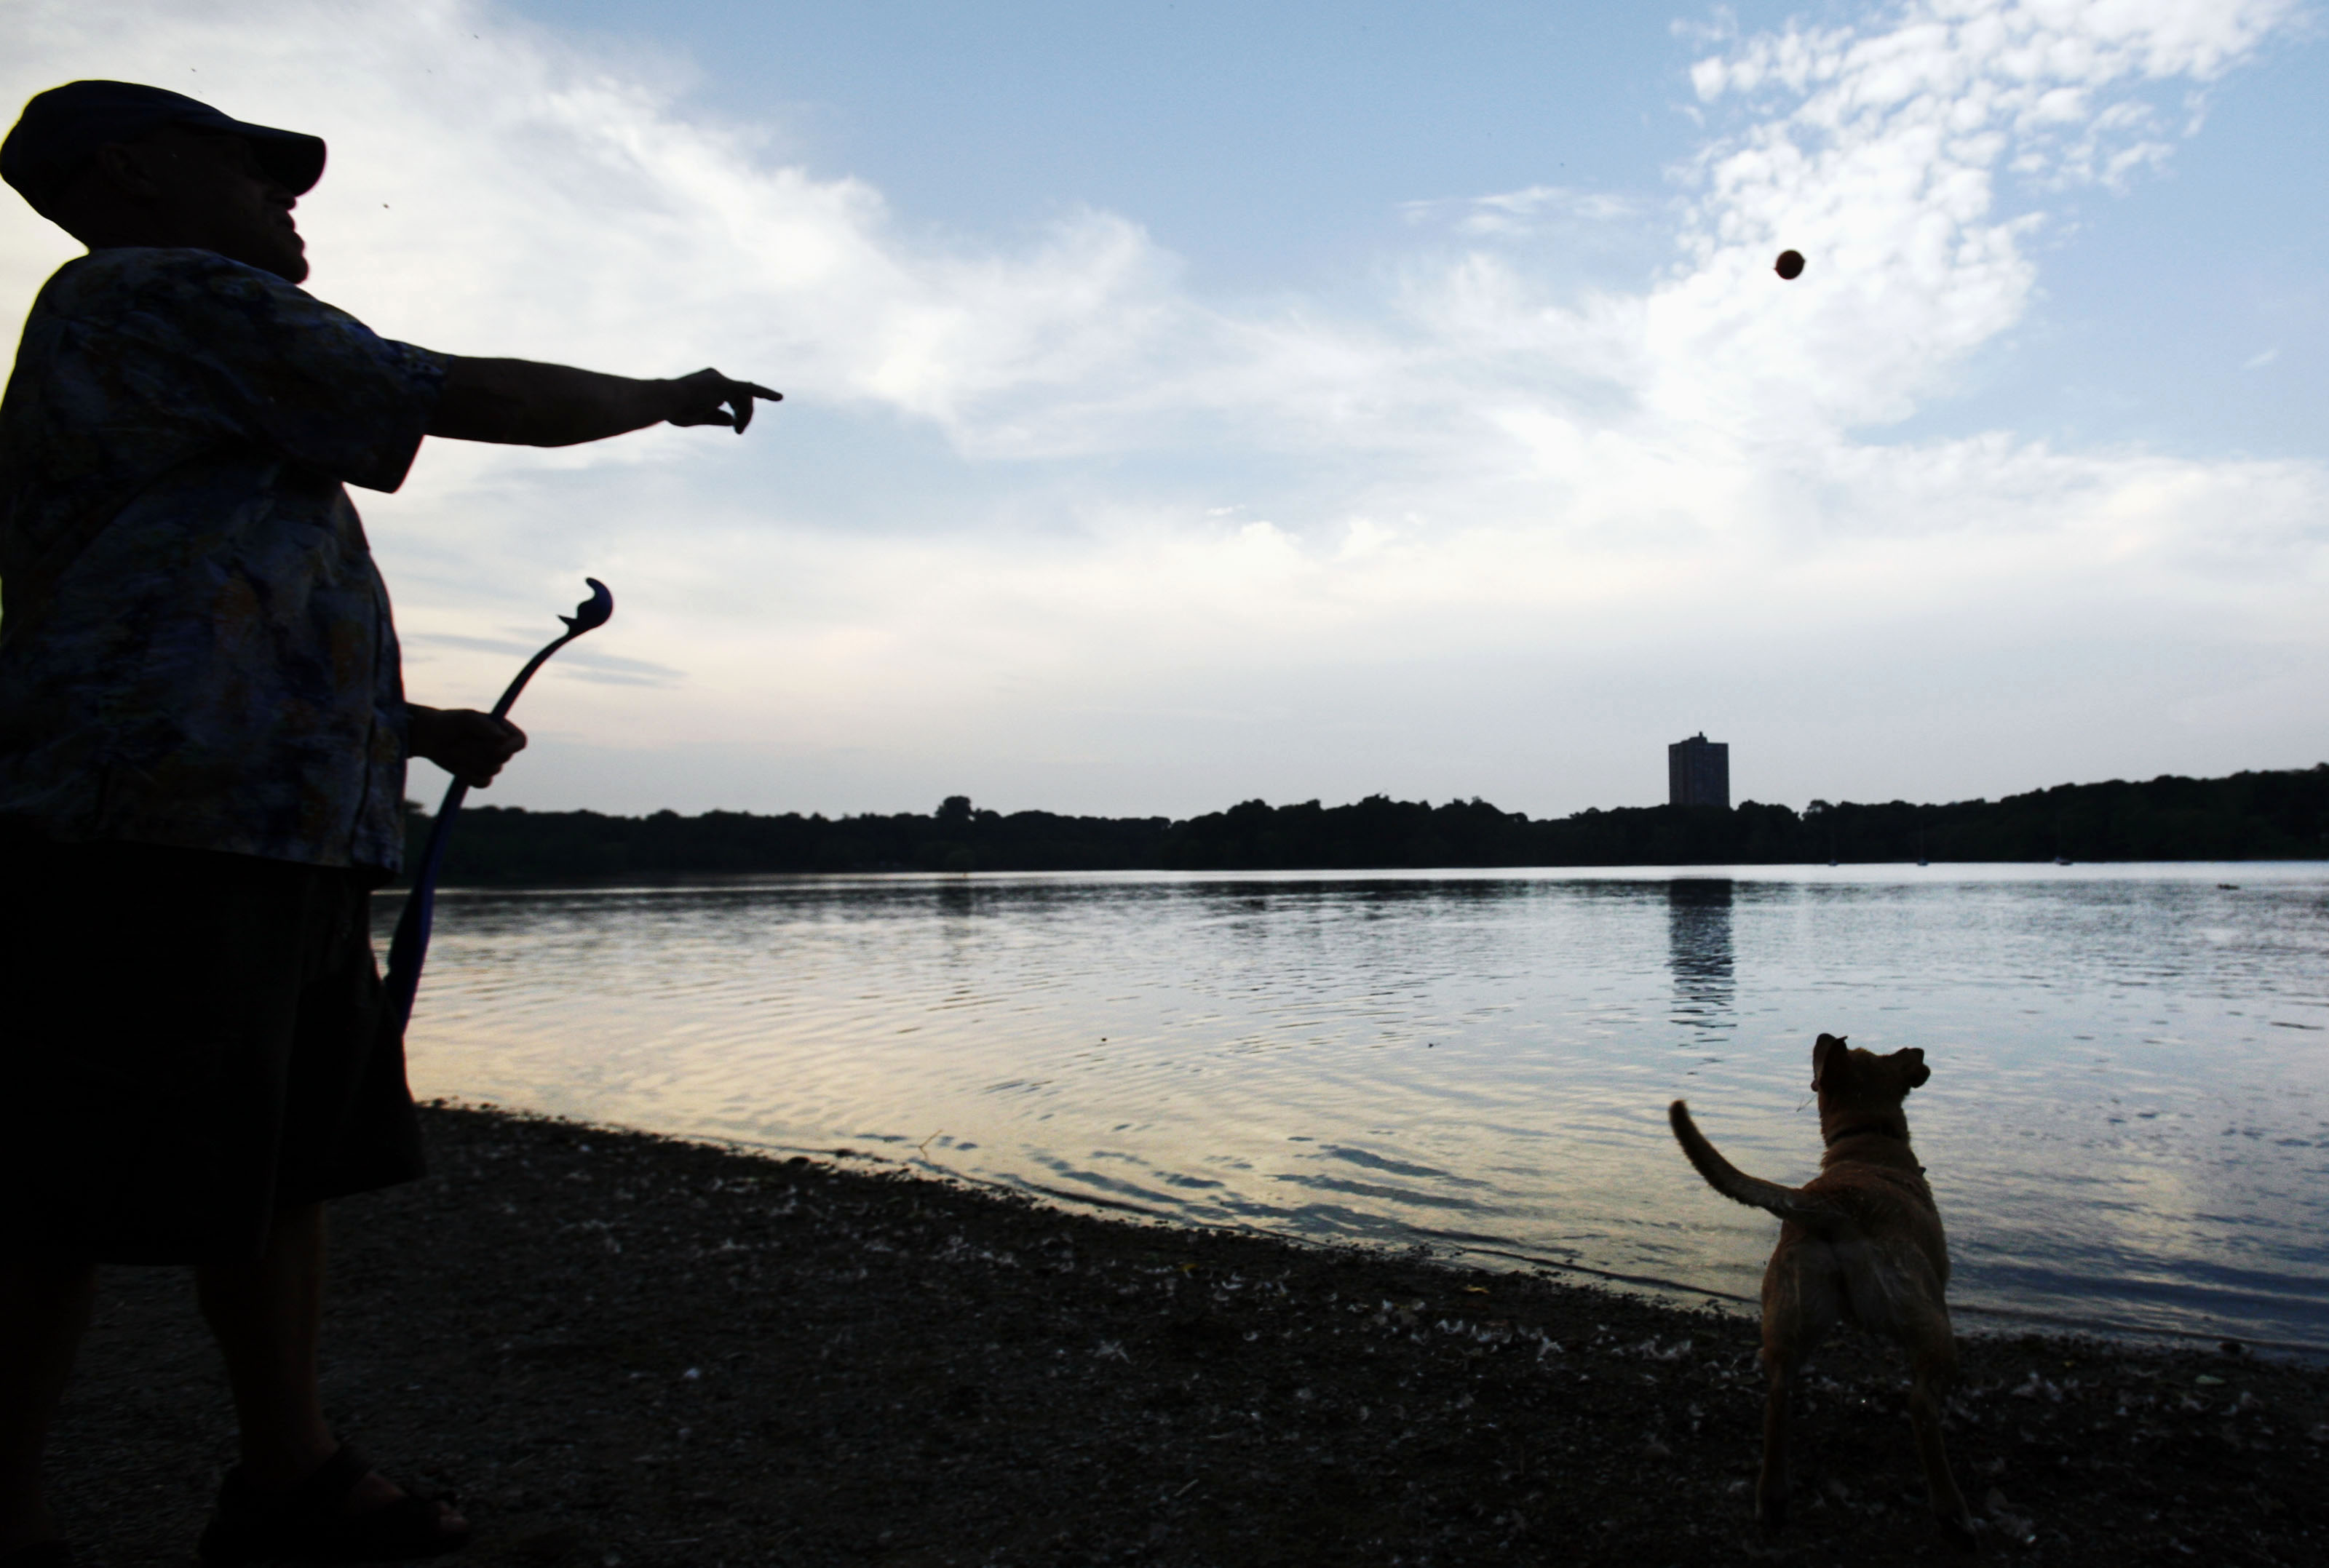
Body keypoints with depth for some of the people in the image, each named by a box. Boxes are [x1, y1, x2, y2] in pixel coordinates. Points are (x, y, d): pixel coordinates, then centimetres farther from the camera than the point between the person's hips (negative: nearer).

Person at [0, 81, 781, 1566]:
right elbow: (475, 400, -6)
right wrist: (668, 398, 7)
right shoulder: (167, 294, -2)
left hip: (279, 841, 11)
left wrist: (420, 728, 25)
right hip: (159, 826, -11)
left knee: (295, 1154, 11)